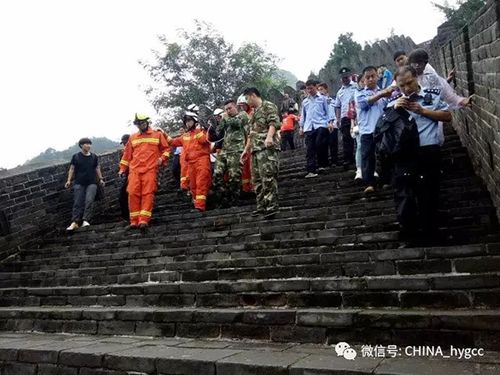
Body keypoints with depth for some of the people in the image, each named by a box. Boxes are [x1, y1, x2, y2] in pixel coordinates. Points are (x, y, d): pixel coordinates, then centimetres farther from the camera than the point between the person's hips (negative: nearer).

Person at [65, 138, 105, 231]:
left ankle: (85, 220, -14)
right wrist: (69, 180, -2)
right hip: (79, 183, -1)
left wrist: (100, 179, 12)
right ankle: (75, 222, -2)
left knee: (89, 201, -14)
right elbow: (72, 169, 5)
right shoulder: (76, 157, 3)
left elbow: (97, 168, 16)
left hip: (91, 183, 1)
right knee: (78, 203, -3)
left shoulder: (94, 156, 8)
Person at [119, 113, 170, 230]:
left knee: (148, 194, -11)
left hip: (150, 169, -3)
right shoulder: (132, 137, 19)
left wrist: (162, 158, -5)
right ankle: (134, 221, -3)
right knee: (133, 194, -7)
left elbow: (166, 148, 13)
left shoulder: (158, 135, 11)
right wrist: (122, 168, 16)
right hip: (134, 170, 3)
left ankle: (144, 220, -16)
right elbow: (127, 154, 21)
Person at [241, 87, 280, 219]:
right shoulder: (255, 113, 28)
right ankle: (262, 206, 12)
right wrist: (246, 150, 28)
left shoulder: (268, 106, 1)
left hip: (266, 147, -9)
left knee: (268, 177, -15)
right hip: (255, 149, 9)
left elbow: (274, 122, -14)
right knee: (257, 179, 7)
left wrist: (269, 136, -31)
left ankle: (272, 206, -14)